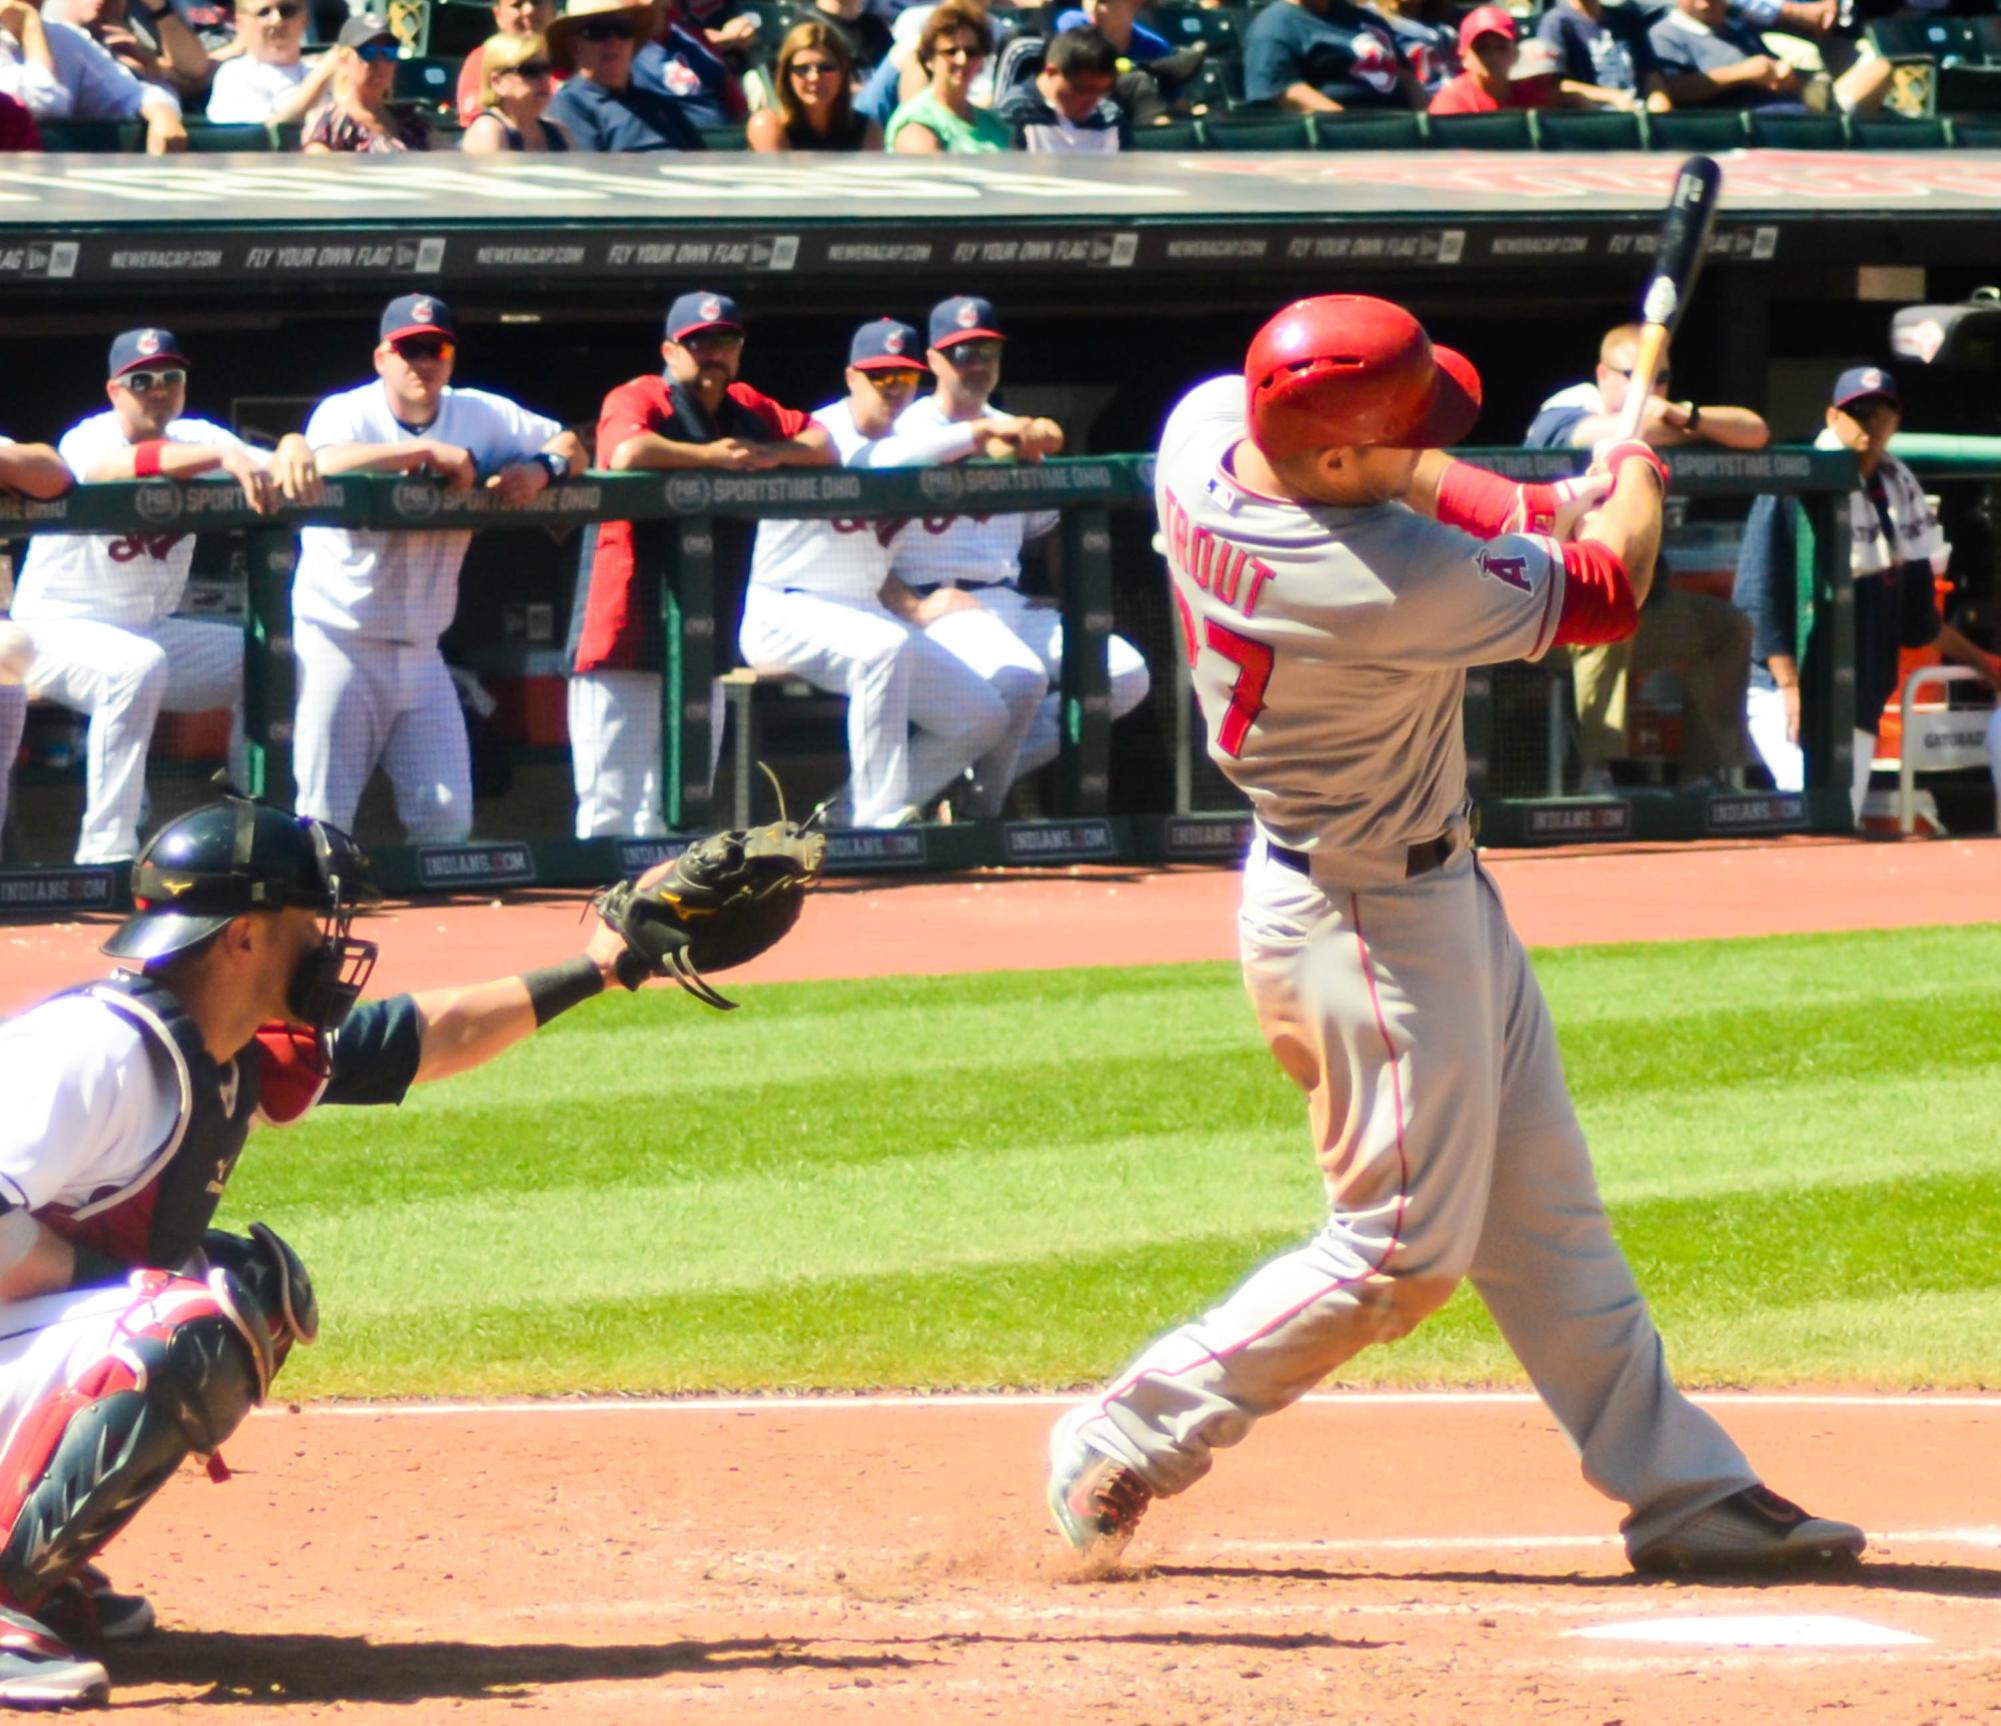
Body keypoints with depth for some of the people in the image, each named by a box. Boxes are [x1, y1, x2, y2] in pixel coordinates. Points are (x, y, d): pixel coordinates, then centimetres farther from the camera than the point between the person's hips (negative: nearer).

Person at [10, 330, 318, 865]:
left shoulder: (194, 439, 1)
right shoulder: (87, 440, -17)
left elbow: (270, 470, -15)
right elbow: (129, 464, -42)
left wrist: (292, 450, -40)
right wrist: (226, 457, -56)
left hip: (149, 630, 7)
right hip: (58, 629, -7)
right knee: (138, 665, -35)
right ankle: (105, 854, -32)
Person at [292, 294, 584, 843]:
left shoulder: (482, 416, 4)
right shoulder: (346, 413, -10)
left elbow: (571, 447, 10)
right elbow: (328, 464, -32)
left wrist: (542, 468, -14)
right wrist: (430, 452, -29)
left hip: (421, 652, 5)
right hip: (338, 645, -5)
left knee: (447, 813, 2)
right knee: (325, 816, -5)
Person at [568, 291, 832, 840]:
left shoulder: (748, 409, 15)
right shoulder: (637, 399, -7)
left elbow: (824, 444, 16)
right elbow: (628, 453, -28)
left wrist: (776, 454, -6)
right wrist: (712, 456, -14)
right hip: (626, 637, -7)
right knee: (610, 809, -9)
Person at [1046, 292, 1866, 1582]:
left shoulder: (1205, 425, -12)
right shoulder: (1386, 582, -33)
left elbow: (1385, 468, 11)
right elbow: (1606, 595, -17)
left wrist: (1535, 508, -2)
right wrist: (1637, 470, 3)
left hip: (1439, 894, 10)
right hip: (1367, 924, -10)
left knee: (1545, 1215, 13)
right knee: (1404, 1250, -1)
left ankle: (1681, 1487, 20)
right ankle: (1126, 1441, 9)